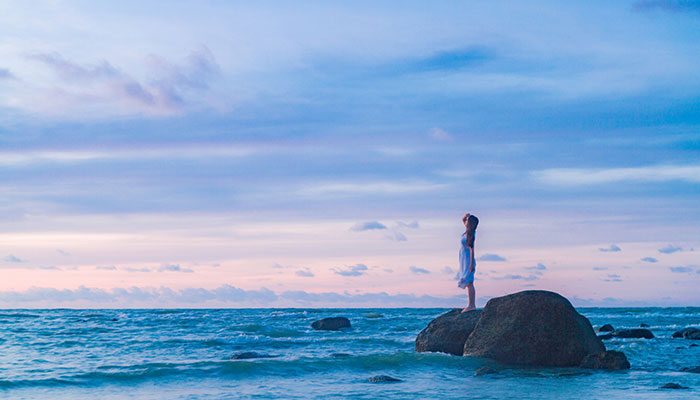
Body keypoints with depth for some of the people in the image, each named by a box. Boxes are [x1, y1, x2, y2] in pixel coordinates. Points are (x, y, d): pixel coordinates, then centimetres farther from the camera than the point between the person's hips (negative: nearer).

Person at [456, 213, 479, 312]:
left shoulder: (470, 234, -19)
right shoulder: (468, 231, 6)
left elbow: (472, 249, -21)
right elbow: (463, 219, 24)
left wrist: (471, 264, -22)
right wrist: (466, 216, 3)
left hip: (468, 259, -10)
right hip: (464, 259, 10)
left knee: (469, 283, -10)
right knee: (468, 283, 10)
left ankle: (471, 305, -11)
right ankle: (472, 305, 13)